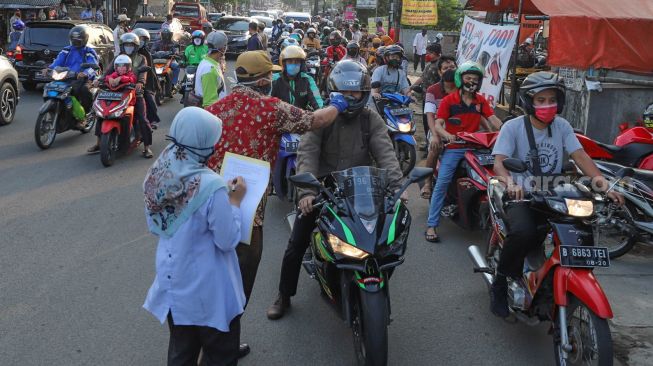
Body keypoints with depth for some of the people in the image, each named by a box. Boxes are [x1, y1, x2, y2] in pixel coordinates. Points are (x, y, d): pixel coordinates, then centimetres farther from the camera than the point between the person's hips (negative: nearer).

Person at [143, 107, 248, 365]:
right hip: (207, 291, -6)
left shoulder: (156, 175, -7)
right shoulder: (212, 186, -28)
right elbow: (228, 241, -19)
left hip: (171, 283, 6)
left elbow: (154, 227, 7)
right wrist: (235, 201, -8)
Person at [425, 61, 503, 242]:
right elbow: (438, 124, -7)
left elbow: (493, 120, 3)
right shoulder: (449, 100, 1)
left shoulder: (481, 101, 13)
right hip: (453, 148, -3)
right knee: (441, 183, -13)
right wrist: (446, 134, -29)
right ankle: (432, 225, -10)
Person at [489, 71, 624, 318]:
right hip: (521, 196, -4)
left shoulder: (562, 126, 7)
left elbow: (580, 156, -4)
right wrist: (510, 183, -38)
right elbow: (499, 161, -16)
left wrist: (602, 181, -21)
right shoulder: (513, 127, -5)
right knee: (524, 233, -34)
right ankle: (500, 282, -9)